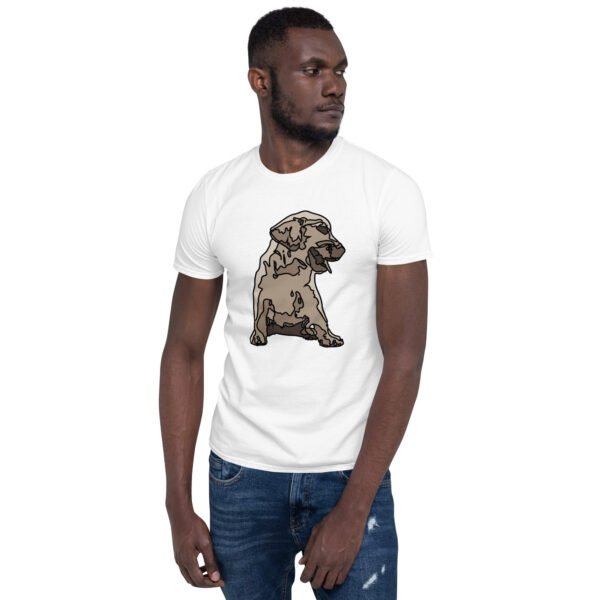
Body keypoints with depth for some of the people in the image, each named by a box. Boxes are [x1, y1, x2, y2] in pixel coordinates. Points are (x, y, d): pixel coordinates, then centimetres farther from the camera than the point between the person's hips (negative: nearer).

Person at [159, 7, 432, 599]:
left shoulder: (389, 190, -9)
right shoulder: (214, 194, -2)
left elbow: (404, 355, -11)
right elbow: (185, 351, 3)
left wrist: (351, 512, -15)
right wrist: (178, 506, -1)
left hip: (351, 473, -2)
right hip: (239, 474, 2)